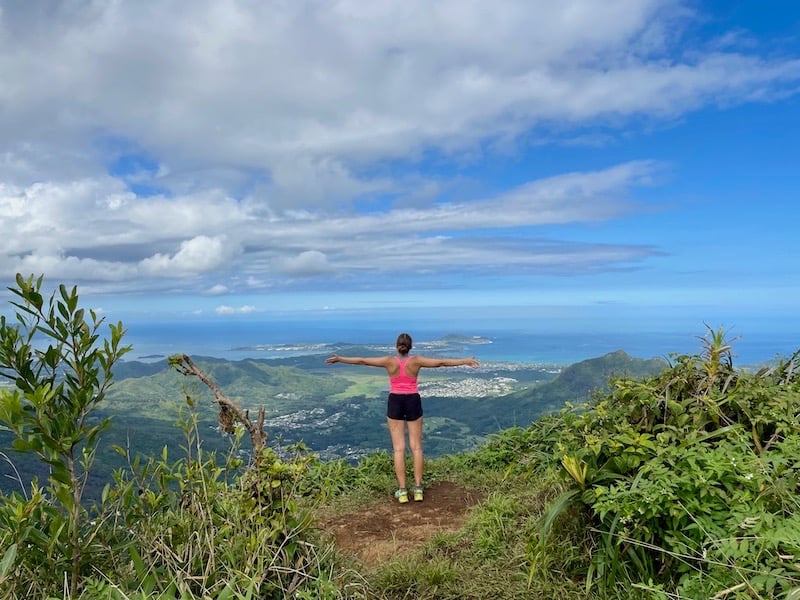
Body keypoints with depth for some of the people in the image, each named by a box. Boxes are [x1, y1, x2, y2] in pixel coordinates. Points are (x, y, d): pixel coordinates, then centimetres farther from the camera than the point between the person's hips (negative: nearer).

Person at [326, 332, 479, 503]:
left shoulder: (389, 361, -7)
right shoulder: (416, 361, -7)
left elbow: (361, 360, -2)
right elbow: (442, 362, -5)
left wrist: (339, 359, 7)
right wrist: (465, 361, 2)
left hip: (395, 402, 0)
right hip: (413, 402, 0)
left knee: (399, 448, 2)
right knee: (416, 447, 8)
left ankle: (402, 490, 2)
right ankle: (418, 488, 8)